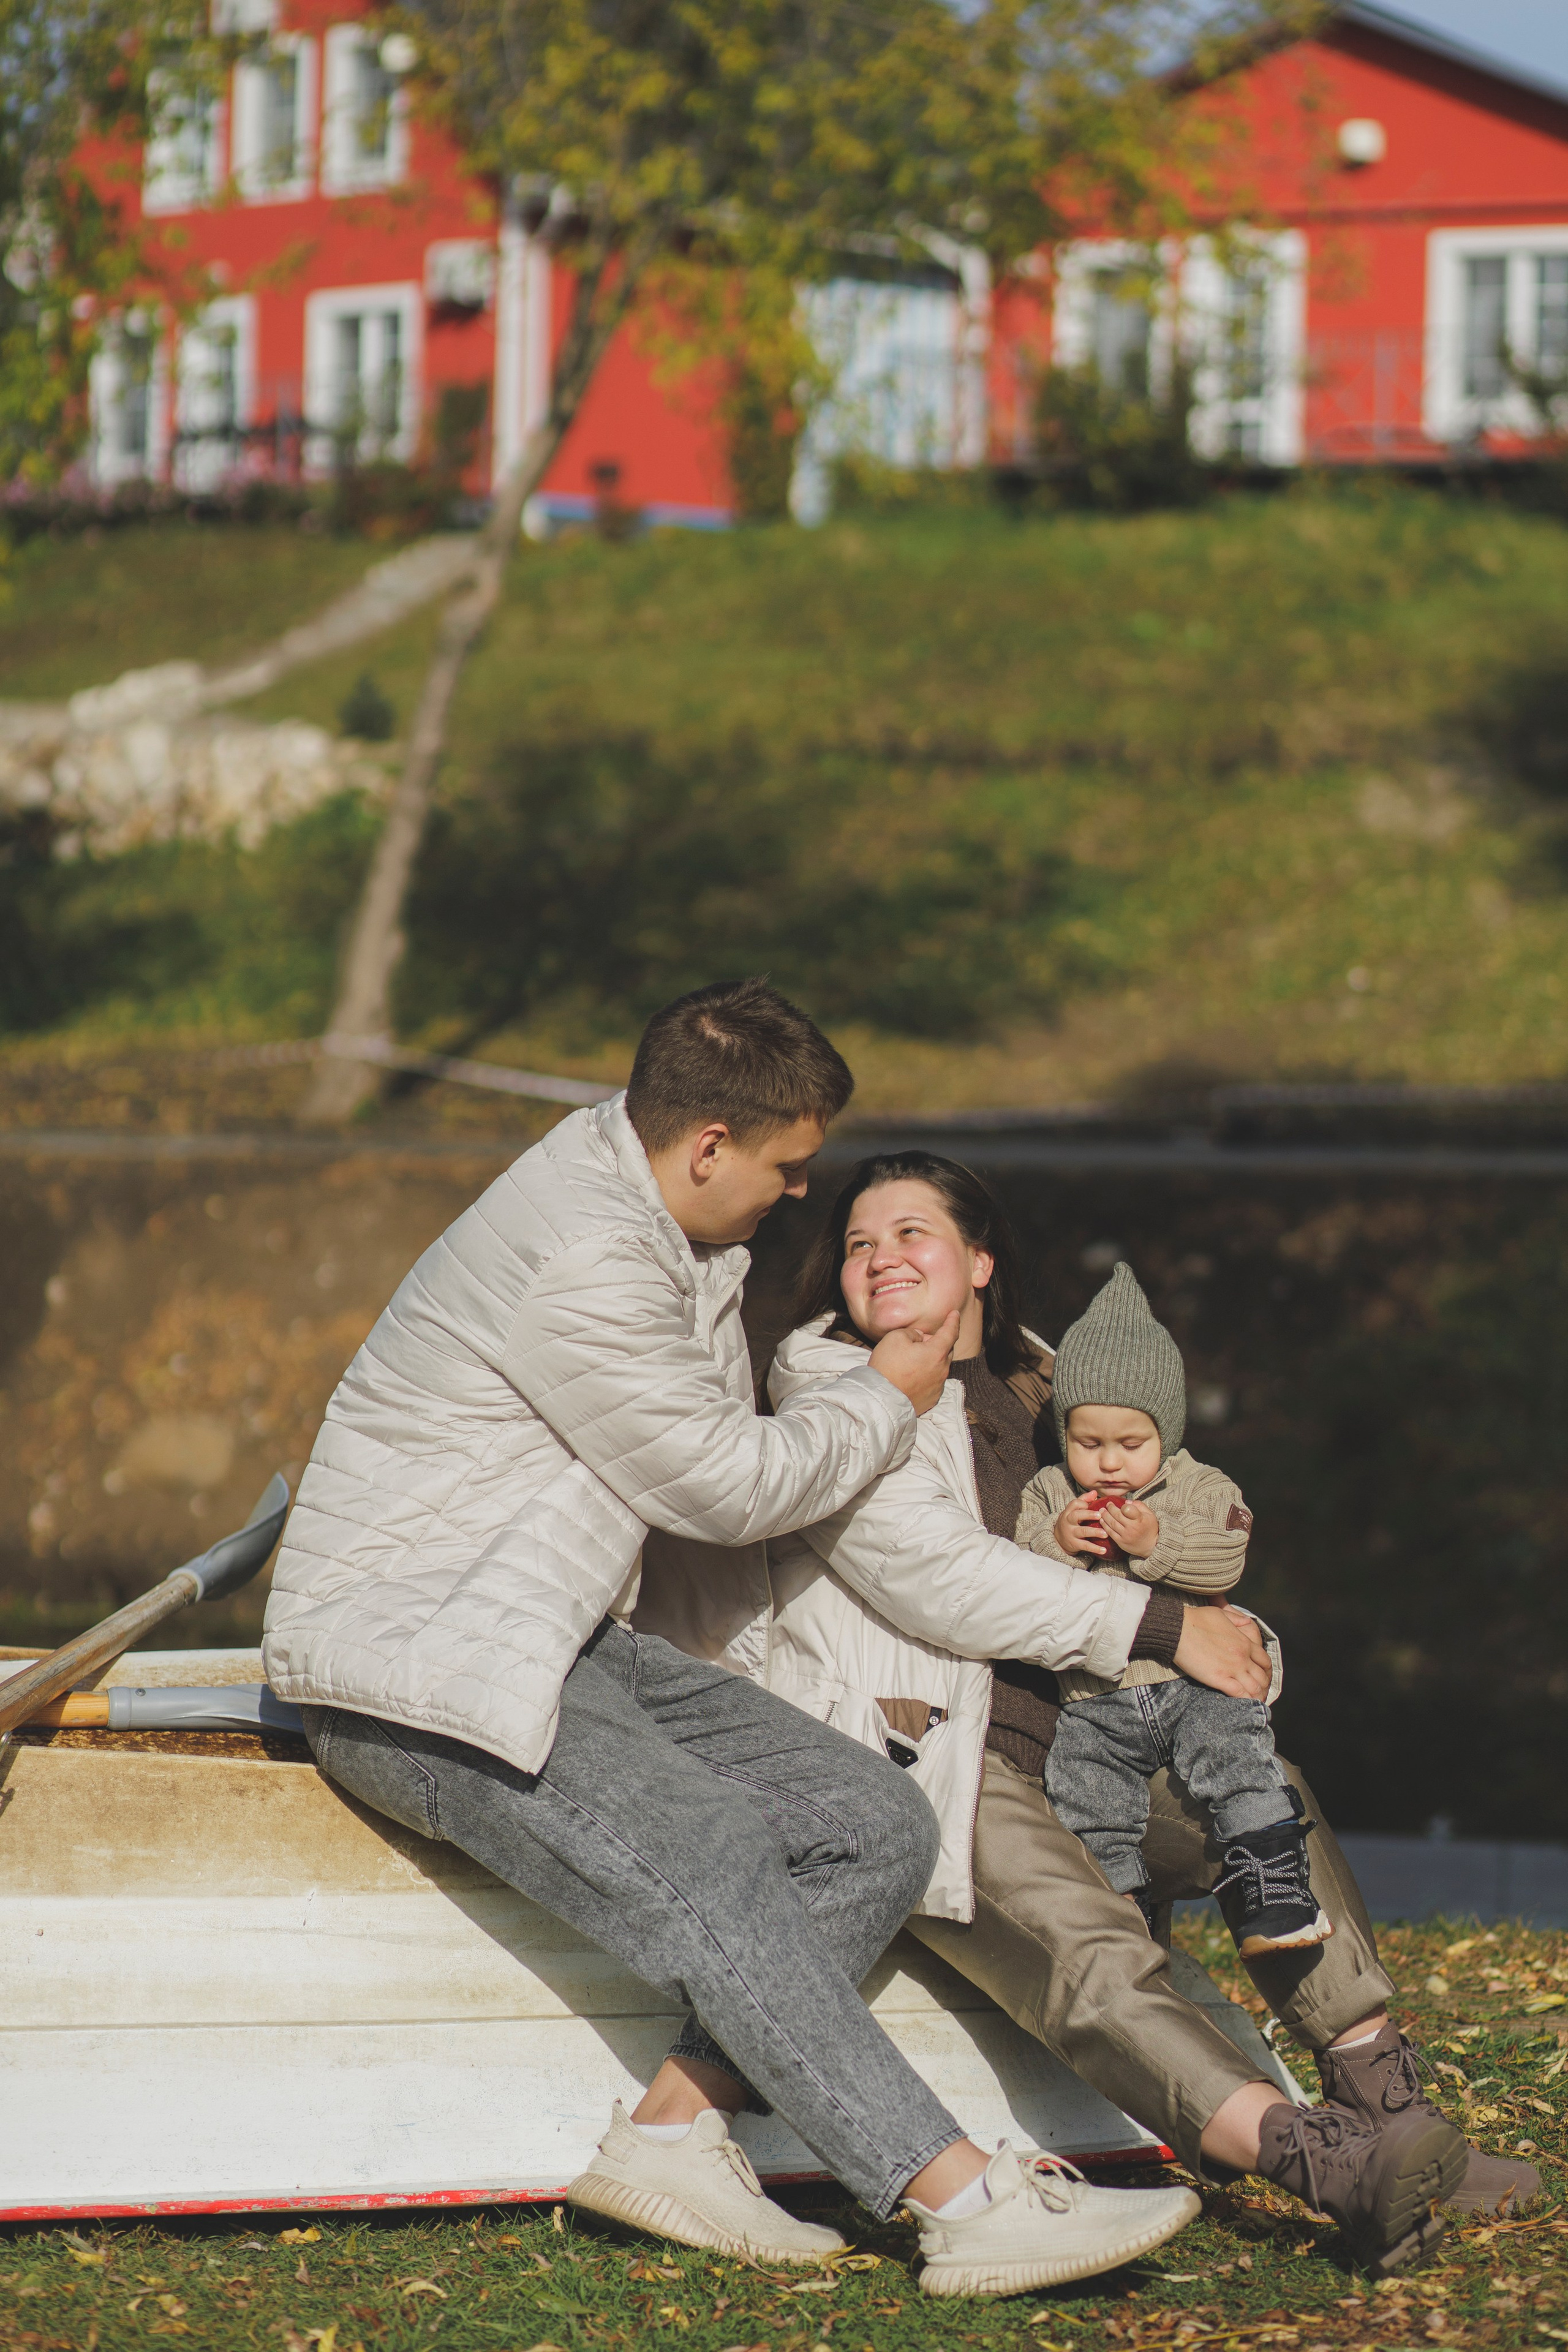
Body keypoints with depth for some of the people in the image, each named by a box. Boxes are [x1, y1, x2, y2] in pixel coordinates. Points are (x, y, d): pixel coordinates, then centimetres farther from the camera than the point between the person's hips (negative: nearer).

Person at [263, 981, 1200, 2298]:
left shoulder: (680, 1231, 11)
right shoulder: (583, 1258, -22)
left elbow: (713, 1486, 22)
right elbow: (728, 1484, -15)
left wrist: (743, 1684, 23)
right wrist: (891, 1401, 1)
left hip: (565, 1644, 10)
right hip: (417, 1666, -10)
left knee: (876, 1825, -6)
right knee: (708, 1855, -29)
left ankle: (673, 2131, -11)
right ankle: (966, 2203, -32)